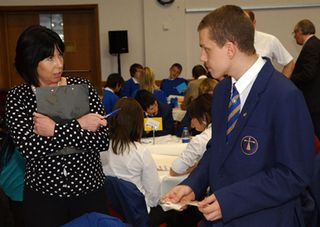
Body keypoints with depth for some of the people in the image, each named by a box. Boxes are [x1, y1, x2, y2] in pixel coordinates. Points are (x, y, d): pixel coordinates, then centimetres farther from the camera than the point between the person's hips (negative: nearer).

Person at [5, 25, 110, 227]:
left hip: (89, 190, 1)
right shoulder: (18, 97, -5)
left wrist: (55, 130, -20)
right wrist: (79, 126, -22)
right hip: (43, 196, 0)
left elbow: (103, 140, -13)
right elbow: (28, 148, -19)